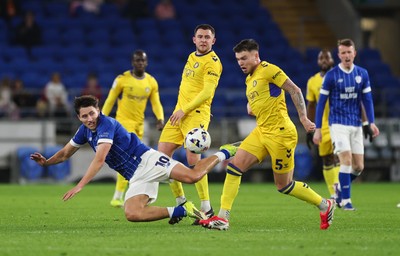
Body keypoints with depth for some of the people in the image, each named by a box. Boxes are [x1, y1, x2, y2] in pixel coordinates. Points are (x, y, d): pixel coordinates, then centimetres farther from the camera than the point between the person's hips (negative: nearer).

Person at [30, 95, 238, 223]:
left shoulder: (106, 124, -14)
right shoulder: (85, 130, 12)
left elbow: (99, 159, -25)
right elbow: (65, 153, 26)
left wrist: (80, 185, -30)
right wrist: (46, 162, 7)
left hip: (147, 160, -7)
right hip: (135, 176, 7)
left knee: (192, 176, -26)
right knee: (132, 214, -19)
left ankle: (225, 153, 2)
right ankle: (183, 211, -10)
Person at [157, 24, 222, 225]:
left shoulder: (212, 62, -8)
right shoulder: (191, 57, 18)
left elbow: (207, 91, -17)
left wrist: (185, 110, -20)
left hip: (196, 113, -9)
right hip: (180, 112, 9)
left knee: (193, 159, -20)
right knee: (162, 155, 1)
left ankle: (206, 209, -12)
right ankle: (180, 201, 12)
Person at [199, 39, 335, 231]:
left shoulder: (268, 70, -9)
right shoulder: (250, 79, 18)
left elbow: (295, 90, -12)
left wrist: (303, 118, -16)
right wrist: (251, 108, 5)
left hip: (280, 133, -8)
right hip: (261, 131, 8)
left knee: (283, 185, -1)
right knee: (234, 166, -7)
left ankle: (325, 205, 18)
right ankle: (222, 218, -8)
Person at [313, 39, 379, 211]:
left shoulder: (362, 74, 5)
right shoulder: (331, 75, -6)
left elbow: (367, 99, 9)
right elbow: (321, 102, -3)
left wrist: (371, 122, -2)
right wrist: (318, 129, -5)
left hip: (356, 124, 4)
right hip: (338, 124, -4)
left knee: (359, 167, 3)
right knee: (347, 160, -18)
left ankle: (340, 187, 29)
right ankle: (345, 200, -9)